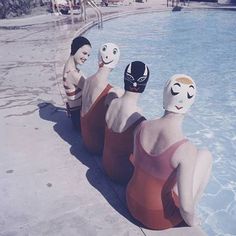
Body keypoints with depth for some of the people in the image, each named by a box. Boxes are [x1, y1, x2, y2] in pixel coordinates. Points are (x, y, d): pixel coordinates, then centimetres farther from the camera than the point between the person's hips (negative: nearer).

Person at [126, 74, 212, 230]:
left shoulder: (142, 127, -14)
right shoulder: (186, 149, -30)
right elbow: (185, 206, -26)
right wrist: (192, 221, -2)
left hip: (132, 204, 5)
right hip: (158, 219, -5)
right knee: (205, 155, 6)